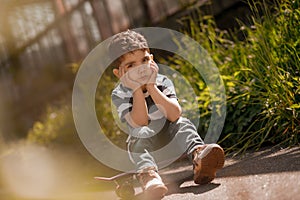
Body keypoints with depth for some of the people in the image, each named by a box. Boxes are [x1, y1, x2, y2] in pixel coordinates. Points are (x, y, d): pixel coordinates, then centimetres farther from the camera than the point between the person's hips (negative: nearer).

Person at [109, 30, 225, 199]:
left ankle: (198, 154, -55)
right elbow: (139, 123, -28)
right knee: (137, 138, -33)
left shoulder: (162, 82, -10)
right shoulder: (120, 95, -14)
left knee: (183, 123, -26)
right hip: (146, 144, -2)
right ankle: (148, 173, -61)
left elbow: (175, 115, -26)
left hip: (169, 135, 2)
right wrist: (137, 90, -32)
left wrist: (152, 88, -29)